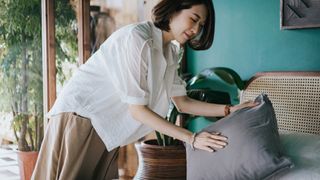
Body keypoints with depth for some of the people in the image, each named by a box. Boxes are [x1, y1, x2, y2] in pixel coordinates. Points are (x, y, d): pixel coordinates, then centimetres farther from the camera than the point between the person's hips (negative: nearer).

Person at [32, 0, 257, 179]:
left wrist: (229, 110, -4)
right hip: (80, 115, -8)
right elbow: (137, 109, -24)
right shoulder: (137, 38, -23)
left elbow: (183, 103, 7)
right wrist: (191, 138, -25)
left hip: (105, 127, 8)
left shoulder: (169, 53, 5)